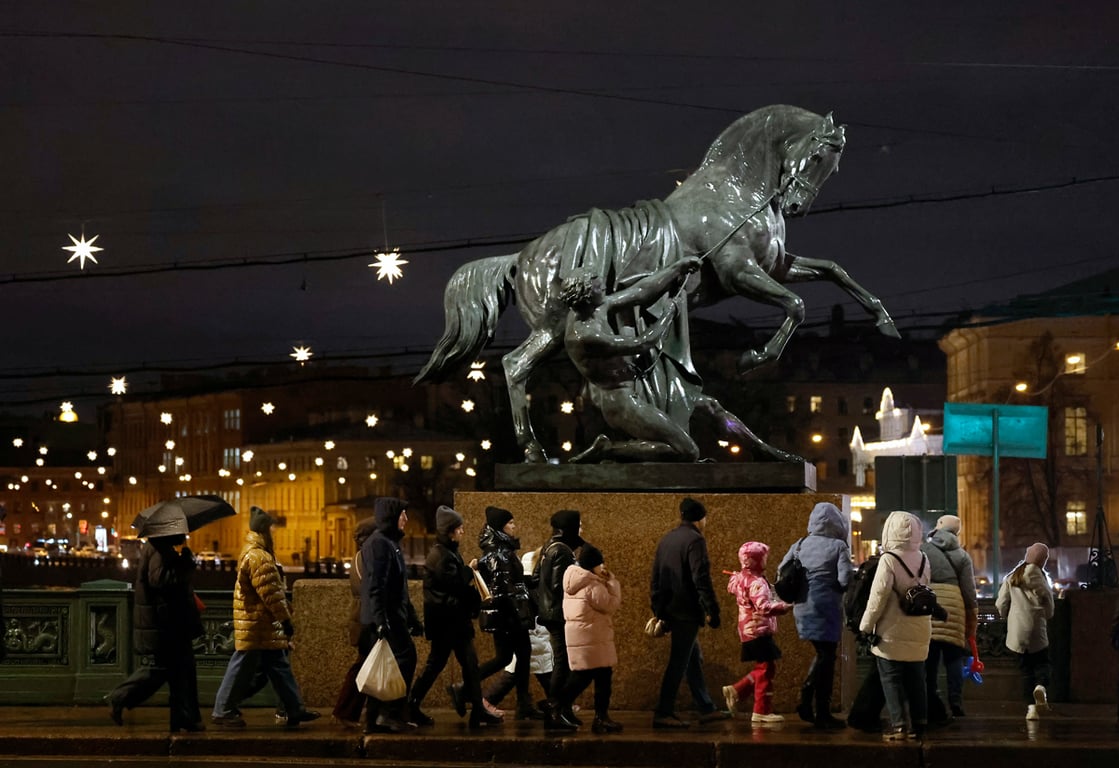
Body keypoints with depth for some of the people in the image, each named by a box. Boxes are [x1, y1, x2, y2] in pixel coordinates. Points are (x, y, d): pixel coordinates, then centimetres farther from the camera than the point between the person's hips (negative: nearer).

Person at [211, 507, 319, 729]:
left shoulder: (253, 552, 16)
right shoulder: (257, 557, -19)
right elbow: (270, 593, -22)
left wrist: (284, 615, 22)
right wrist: (286, 619, -16)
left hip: (265, 628, 11)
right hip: (256, 626, -11)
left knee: (279, 667, 12)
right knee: (242, 669, -2)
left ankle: (295, 710, 16)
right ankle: (223, 712, 6)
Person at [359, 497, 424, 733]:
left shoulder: (391, 543, 21)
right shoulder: (378, 543, -11)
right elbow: (375, 587, -19)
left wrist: (413, 619, 26)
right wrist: (380, 621, -26)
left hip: (394, 617, 10)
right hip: (386, 619, -10)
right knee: (405, 659, -12)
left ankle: (376, 719, 10)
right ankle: (390, 714, -10)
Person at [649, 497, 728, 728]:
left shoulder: (666, 539, 15)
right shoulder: (695, 540, -12)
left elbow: (655, 578, 17)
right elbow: (701, 579, -18)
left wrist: (659, 610, 21)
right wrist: (711, 610, -16)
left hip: (670, 611, 9)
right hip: (687, 611, -9)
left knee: (694, 660, 15)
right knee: (678, 663, -4)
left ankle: (706, 709, 21)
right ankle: (663, 714, -3)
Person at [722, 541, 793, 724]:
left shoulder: (741, 578, 12)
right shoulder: (756, 582, -19)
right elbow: (764, 607, -29)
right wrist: (786, 606, -31)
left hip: (750, 631, 10)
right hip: (758, 631, -10)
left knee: (763, 669, 18)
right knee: (766, 669, -4)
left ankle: (735, 691, 16)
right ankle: (762, 711, -1)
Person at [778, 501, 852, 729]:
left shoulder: (800, 545, 7)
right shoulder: (838, 546, -8)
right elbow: (845, 580, -16)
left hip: (803, 607, 6)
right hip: (826, 607, -5)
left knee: (822, 653, 20)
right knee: (827, 657, 3)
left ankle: (806, 699, 8)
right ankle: (822, 714, 7)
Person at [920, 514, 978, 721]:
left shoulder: (923, 550, 4)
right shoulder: (962, 556, 9)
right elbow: (969, 592, 7)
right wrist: (972, 623, 14)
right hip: (953, 608, 1)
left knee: (929, 659, 5)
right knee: (953, 657, 9)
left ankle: (933, 708, 6)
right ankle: (956, 701, 0)